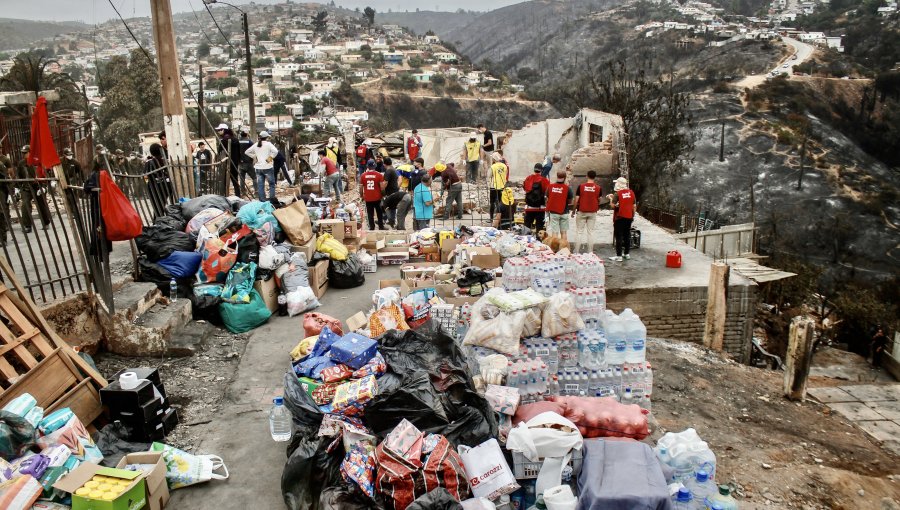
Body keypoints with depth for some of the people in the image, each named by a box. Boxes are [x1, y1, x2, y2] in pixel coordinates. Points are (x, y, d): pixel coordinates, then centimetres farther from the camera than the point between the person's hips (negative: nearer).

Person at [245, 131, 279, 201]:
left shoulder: (255, 145, 9)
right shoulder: (268, 144, -7)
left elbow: (247, 152, 16)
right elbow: (275, 151, -22)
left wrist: (254, 157, 13)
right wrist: (270, 157, -10)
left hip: (258, 167, 5)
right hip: (267, 167, -5)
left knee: (260, 185, 6)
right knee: (271, 184, 7)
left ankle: (262, 200, 7)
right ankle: (272, 199, 3)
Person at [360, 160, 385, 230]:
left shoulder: (363, 175, -3)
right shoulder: (379, 175, -9)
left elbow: (361, 187, 1)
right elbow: (382, 187, -11)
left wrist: (362, 196, 14)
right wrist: (383, 194, 6)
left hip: (367, 198, 1)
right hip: (377, 198, -1)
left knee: (370, 214, 8)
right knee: (379, 213, 14)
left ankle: (372, 227, 10)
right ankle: (381, 227, 17)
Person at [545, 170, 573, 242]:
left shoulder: (550, 187, -4)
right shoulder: (567, 188, -11)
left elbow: (547, 200, 4)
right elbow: (570, 201, -3)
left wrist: (547, 211, 17)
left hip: (553, 212, 1)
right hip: (564, 213, -1)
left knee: (554, 232, 3)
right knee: (563, 232, 10)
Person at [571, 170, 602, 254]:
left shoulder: (581, 186, -6)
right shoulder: (598, 188, -2)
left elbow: (576, 200, -5)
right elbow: (599, 201, 6)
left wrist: (573, 211, 5)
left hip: (582, 212, -1)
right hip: (593, 212, 1)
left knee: (579, 231, 5)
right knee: (590, 232, 5)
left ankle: (576, 251, 3)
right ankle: (590, 252, 5)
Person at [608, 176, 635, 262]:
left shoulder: (617, 194, -14)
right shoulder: (631, 193, 4)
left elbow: (613, 205, -15)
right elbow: (634, 206, 8)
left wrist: (611, 198, 1)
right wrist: (633, 215, 18)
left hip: (620, 217, -6)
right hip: (629, 217, 6)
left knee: (619, 236, -2)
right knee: (627, 235, 15)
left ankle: (619, 256, -3)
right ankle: (626, 254, 23)